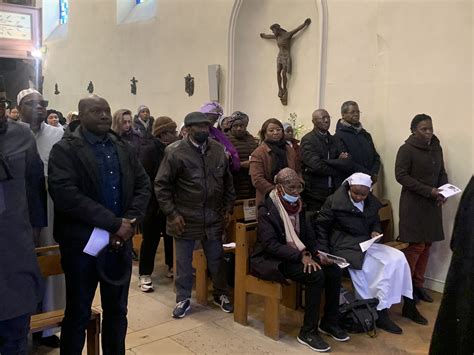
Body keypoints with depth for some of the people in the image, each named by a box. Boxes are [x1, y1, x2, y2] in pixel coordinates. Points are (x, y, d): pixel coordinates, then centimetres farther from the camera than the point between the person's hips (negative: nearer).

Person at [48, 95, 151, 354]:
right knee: (78, 313, 10)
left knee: (117, 310, 18)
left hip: (120, 241, 5)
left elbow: (143, 186, 6)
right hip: (82, 243, -4)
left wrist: (128, 222, -12)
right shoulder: (65, 149, -7)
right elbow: (65, 193, -21)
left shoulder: (124, 149, 9)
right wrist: (113, 223, -22)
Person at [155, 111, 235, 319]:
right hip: (185, 217, -3)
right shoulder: (175, 152, -12)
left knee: (216, 259, 15)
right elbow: (161, 185, -10)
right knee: (183, 261, 11)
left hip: (213, 216, 3)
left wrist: (228, 208, 6)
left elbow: (227, 181, 11)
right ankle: (183, 299, 28)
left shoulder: (218, 149, 2)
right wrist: (171, 214, -12)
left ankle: (221, 294, 33)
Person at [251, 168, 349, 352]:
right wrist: (301, 256, -30)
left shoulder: (297, 206, 8)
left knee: (334, 270, -11)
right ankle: (308, 332, -14)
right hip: (274, 259, -7)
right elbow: (270, 244, -24)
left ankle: (329, 322, 6)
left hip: (297, 255, 7)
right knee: (316, 275, -28)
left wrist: (317, 254, -6)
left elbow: (309, 235, 13)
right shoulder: (266, 210, -16)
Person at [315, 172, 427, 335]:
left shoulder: (371, 202, 6)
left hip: (366, 243, 6)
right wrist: (324, 252, -10)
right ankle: (379, 312, -9)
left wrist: (375, 231, -2)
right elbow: (321, 226, -4)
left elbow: (375, 222, 22)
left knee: (397, 258, -12)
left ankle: (408, 304, 1)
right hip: (344, 246, -6)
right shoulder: (334, 201, -10)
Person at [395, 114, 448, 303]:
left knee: (426, 245, 7)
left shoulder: (436, 148, 11)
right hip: (413, 204, -6)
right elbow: (401, 175, -14)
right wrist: (429, 190, -18)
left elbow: (442, 173, 17)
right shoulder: (407, 149, -9)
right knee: (416, 245, -6)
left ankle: (417, 284, 19)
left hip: (432, 204, 6)